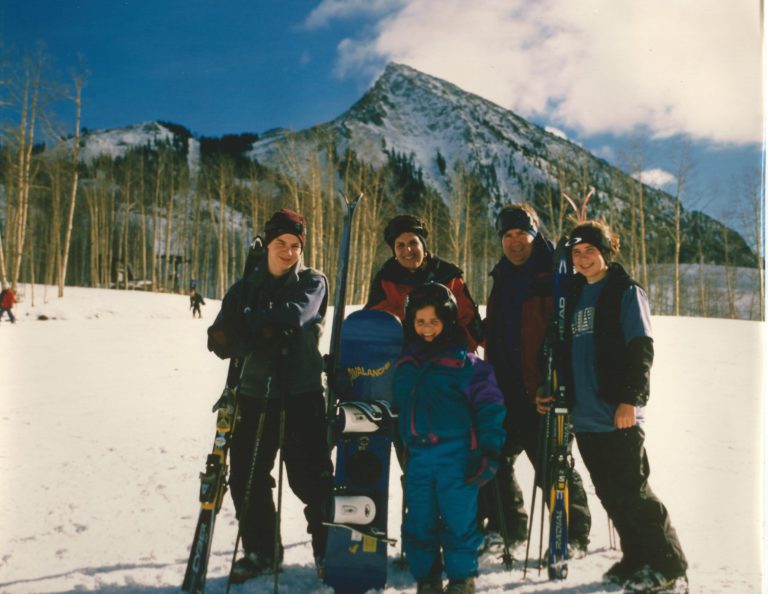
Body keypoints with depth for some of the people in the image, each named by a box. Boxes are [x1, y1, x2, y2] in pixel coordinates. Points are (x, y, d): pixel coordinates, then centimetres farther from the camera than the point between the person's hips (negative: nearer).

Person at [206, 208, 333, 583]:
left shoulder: (312, 283, 0)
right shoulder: (245, 289, 9)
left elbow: (294, 316, -21)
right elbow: (222, 341, -1)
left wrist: (249, 324, -14)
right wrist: (264, 331, -19)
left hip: (303, 395, -4)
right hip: (255, 395, 4)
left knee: (310, 477, -1)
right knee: (246, 478, 8)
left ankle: (328, 549, 19)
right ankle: (260, 550, 27)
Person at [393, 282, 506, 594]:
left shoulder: (465, 362, -5)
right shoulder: (405, 363, 10)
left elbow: (490, 407, -5)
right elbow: (399, 406, 24)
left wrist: (488, 451, -9)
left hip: (456, 456, -5)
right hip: (417, 456, 5)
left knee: (458, 521, 1)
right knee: (419, 522, 9)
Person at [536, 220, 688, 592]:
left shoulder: (626, 292, -3)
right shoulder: (574, 296, 16)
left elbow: (641, 349, -10)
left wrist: (630, 399, -18)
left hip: (618, 414, -6)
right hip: (584, 415, 7)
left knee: (632, 493, -6)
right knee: (610, 495, 11)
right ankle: (637, 560, 23)